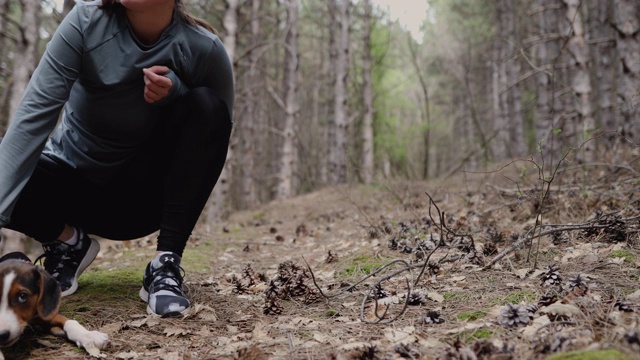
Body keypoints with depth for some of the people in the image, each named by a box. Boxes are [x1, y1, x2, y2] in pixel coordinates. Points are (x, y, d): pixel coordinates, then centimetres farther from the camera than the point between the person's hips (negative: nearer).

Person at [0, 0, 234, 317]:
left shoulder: (204, 49, -19)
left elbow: (214, 131, -8)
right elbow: (34, 114, -28)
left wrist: (175, 91, -29)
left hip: (143, 190, 0)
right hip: (74, 176, 0)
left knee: (207, 105, -24)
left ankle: (166, 263, -21)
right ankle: (67, 242, 5)